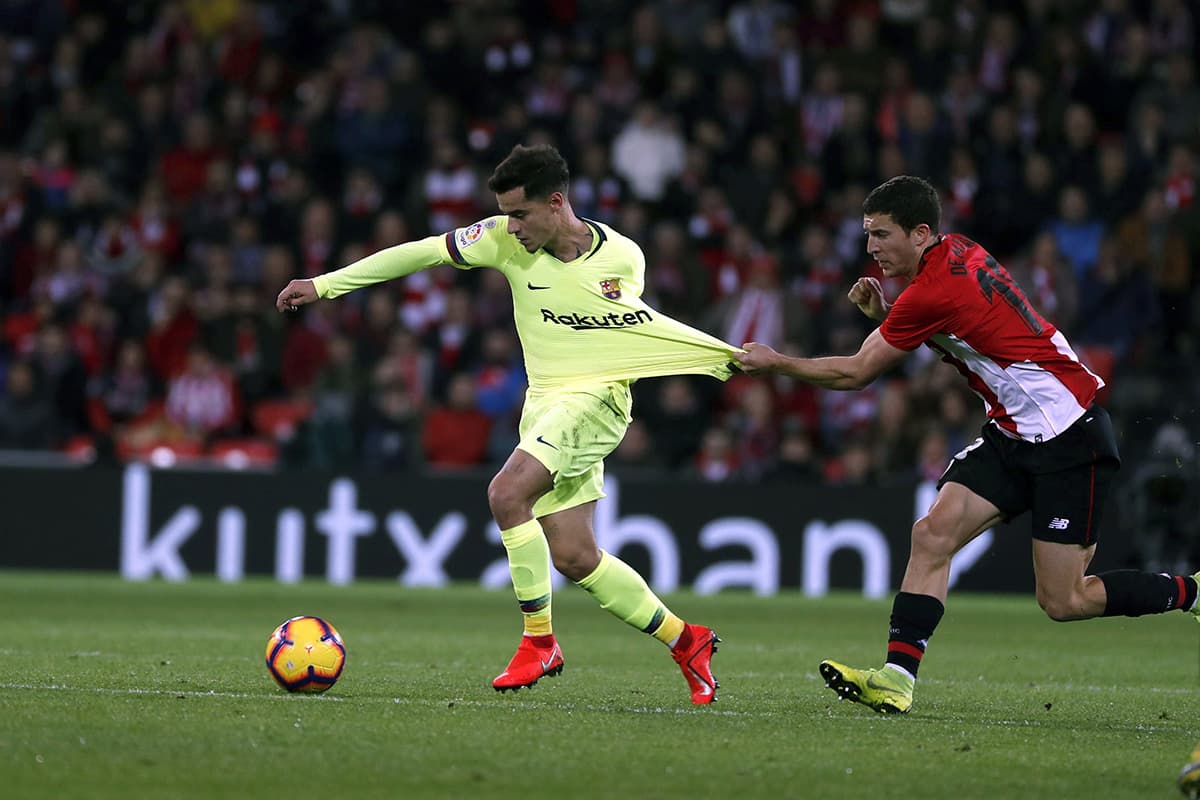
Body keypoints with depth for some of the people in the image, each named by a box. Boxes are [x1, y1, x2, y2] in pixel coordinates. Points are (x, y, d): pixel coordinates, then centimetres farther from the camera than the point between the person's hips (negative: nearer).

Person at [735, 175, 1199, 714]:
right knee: (934, 532, -8)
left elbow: (855, 373, -14)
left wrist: (774, 362, -3)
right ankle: (897, 678, -13)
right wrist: (880, 312, 0)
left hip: (1068, 437, -9)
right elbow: (936, 330, 20)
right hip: (1012, 432, 9)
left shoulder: (932, 291, -23)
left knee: (1063, 602, -7)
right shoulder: (957, 251, 3)